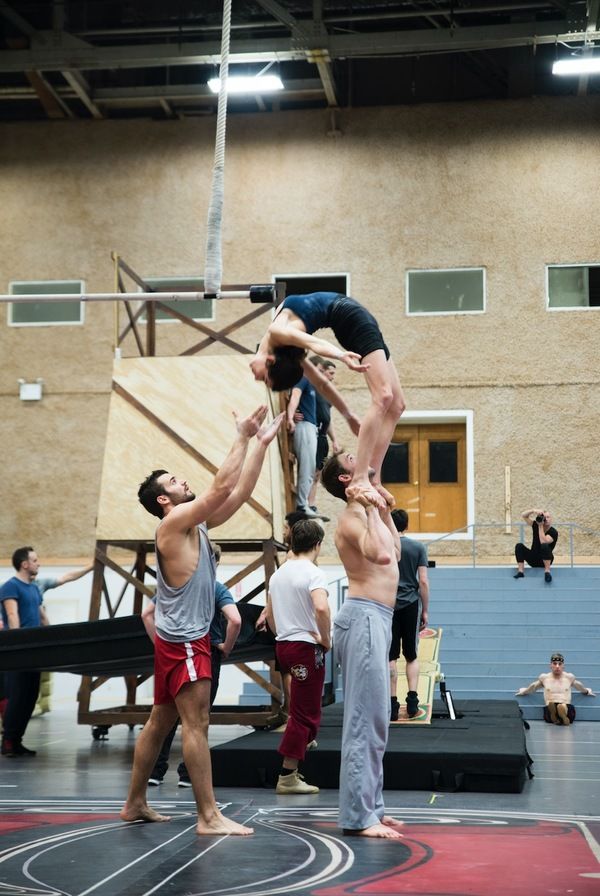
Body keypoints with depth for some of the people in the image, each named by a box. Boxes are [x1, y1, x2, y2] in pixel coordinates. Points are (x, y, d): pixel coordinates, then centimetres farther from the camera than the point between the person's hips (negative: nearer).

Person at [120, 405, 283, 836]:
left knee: (161, 722, 14)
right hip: (182, 640, -10)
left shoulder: (196, 523, 14)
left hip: (185, 638, 10)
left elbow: (240, 492, 10)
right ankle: (209, 817, -11)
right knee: (197, 724, -11)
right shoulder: (174, 521, -12)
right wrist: (243, 437, -13)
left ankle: (135, 803, 21)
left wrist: (262, 443, 6)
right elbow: (223, 486, -19)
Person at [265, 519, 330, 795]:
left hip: (283, 645, 8)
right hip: (307, 647, -8)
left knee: (303, 707, 28)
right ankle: (288, 776, -1)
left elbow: (269, 616, 19)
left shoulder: (278, 574, 12)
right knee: (304, 713, -3)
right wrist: (326, 639, -17)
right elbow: (321, 608, -30)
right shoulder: (313, 573, -13)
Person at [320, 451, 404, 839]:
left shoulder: (366, 512, 18)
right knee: (366, 719, -10)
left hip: (376, 619, 11)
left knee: (376, 719, 14)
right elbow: (381, 554, -31)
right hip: (365, 617, -11)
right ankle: (359, 815, -9)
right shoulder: (353, 516, -12)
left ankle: (371, 806, 21)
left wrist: (385, 511, 26)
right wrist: (372, 509, -21)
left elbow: (395, 551, 31)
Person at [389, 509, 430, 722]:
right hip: (411, 606, 1)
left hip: (387, 606, -1)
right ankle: (412, 700, 1)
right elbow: (423, 581, -2)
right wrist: (425, 611, 6)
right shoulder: (418, 547, 0)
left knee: (390, 658, 4)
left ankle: (393, 704, 4)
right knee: (411, 656, 12)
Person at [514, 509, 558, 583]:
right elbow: (523, 515, -6)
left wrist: (540, 526, -25)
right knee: (519, 546, -20)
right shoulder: (536, 525, 0)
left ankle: (547, 572, -40)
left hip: (545, 560, -5)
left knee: (544, 546, -36)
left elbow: (543, 541, -31)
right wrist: (534, 511, -24)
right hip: (533, 559, 5)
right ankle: (520, 571, -31)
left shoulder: (553, 532, -14)